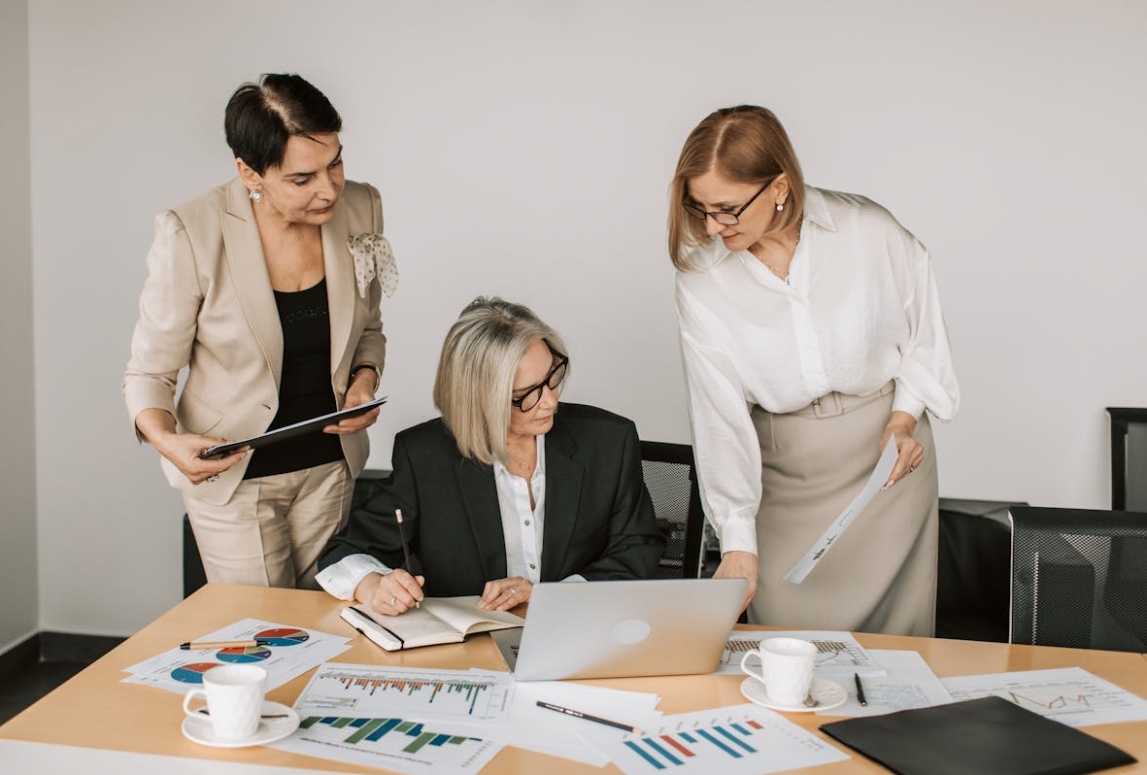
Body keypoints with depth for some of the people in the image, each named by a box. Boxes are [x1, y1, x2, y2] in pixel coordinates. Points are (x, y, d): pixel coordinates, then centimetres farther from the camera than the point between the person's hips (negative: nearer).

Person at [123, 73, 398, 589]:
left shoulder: (360, 208, -7)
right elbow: (148, 372, -10)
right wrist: (166, 440, -29)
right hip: (233, 474, -3)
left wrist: (366, 378, -10)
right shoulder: (191, 235, -20)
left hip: (331, 465, 4)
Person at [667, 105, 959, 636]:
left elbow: (923, 324, 4)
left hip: (887, 454, 0)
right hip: (783, 469, 0)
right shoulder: (700, 279, -12)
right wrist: (738, 542, -19)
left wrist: (905, 418, -7)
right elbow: (720, 414, -14)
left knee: (891, 627, 7)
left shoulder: (869, 233, -14)